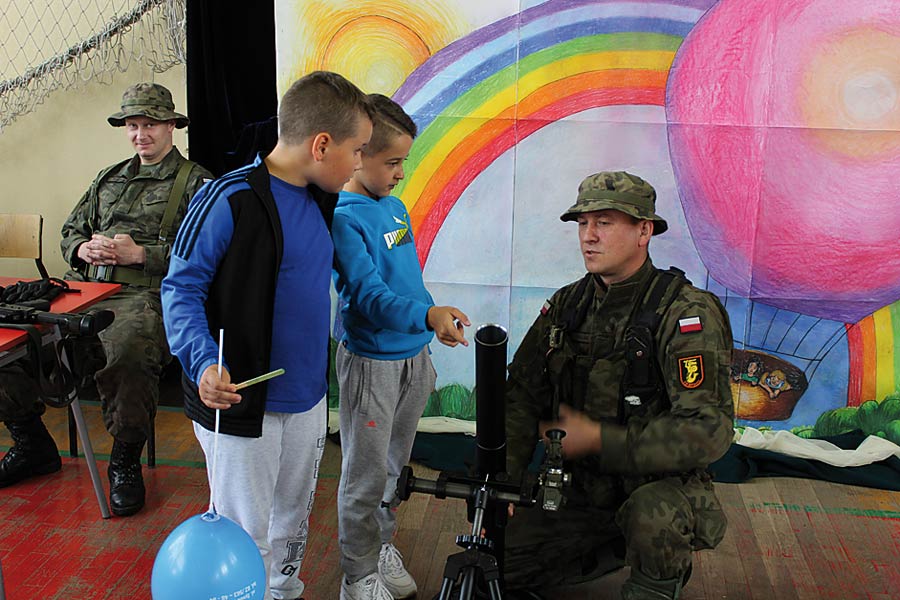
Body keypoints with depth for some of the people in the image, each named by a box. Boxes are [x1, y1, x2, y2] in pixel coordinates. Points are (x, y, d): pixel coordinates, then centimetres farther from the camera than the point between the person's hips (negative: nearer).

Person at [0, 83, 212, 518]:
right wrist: (84, 248, 6)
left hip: (145, 296, -7)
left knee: (127, 352, -39)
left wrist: (141, 253, -13)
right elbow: (70, 232, 30)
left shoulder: (196, 181, 7)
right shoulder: (108, 179, 28)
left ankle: (125, 461, -14)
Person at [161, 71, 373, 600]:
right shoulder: (230, 199, -20)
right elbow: (181, 288, -16)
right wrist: (204, 362, -30)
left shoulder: (320, 198, 3)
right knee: (245, 536, 5)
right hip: (241, 403, -7)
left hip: (307, 397, 8)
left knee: (294, 517, 24)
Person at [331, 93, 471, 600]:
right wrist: (428, 315, -44)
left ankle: (382, 544, 39)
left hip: (413, 357, 8)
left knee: (396, 465, 21)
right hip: (371, 363, -8)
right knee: (366, 476, 5)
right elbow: (370, 295, -28)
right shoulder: (344, 218, -18)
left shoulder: (396, 207, 7)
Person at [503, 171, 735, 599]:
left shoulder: (687, 312, -19)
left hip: (661, 488, -5)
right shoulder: (566, 306, 1)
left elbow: (708, 430, -27)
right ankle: (621, 549, 16)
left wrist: (599, 439, -26)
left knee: (652, 512, -38)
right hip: (581, 492, 6)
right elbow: (522, 397, 3)